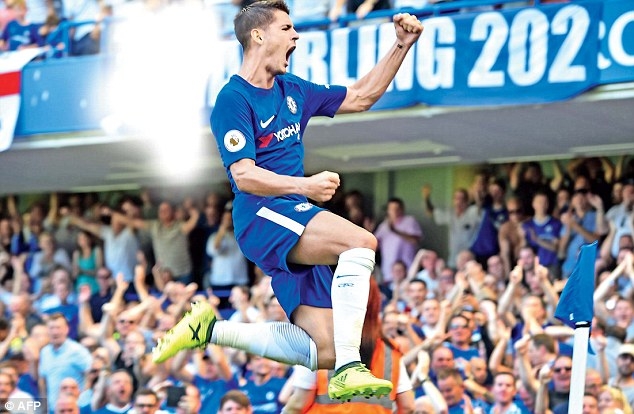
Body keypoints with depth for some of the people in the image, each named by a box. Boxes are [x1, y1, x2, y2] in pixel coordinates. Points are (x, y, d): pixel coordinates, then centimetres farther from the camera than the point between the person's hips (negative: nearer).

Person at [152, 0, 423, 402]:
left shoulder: (291, 91, 17)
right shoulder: (233, 100, -7)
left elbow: (360, 97, 25)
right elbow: (244, 176, -17)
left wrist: (402, 46, 16)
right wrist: (304, 185, -30)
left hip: (298, 225, 8)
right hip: (263, 216, -8)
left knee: (323, 351, 0)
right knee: (360, 240, -32)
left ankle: (213, 329, 14)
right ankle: (349, 371, -36)